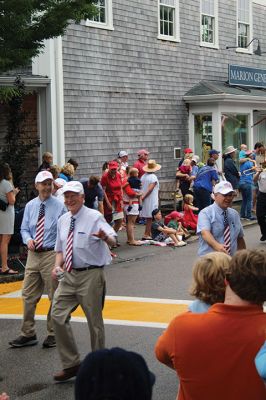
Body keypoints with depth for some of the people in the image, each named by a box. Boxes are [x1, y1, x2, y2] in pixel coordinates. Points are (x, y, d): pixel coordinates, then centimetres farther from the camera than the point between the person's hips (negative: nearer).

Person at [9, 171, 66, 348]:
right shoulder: (30, 206, 6)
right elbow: (24, 229, 14)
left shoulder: (60, 206, -6)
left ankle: (53, 334, 21)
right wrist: (28, 239, -8)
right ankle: (28, 334, 21)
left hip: (52, 255, -4)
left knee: (55, 297, 6)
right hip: (33, 255, 4)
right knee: (28, 296, 8)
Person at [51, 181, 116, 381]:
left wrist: (105, 237, -49)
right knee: (58, 316, 0)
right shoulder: (63, 220, 10)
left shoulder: (94, 217, -9)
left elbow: (113, 239, -24)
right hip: (69, 275, 6)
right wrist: (57, 265, -2)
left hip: (90, 275, -6)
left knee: (94, 321, 3)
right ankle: (71, 364, 14)